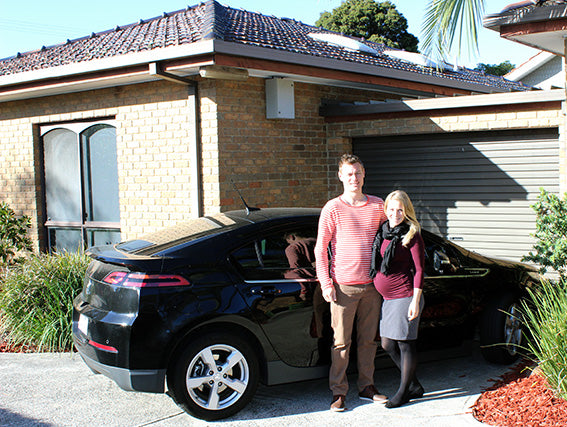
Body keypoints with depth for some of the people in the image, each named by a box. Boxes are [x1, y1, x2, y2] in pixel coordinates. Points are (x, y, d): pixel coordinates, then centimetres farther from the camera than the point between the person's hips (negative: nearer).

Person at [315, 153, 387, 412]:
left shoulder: (377, 206, 8)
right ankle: (339, 392, 12)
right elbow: (320, 250, -2)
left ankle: (367, 387, 24)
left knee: (368, 340, 11)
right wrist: (325, 283, -8)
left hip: (371, 285, 4)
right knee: (341, 342, 0)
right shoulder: (333, 209, -3)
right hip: (343, 286, -4)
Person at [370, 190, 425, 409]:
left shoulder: (412, 235, -9)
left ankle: (403, 391, 17)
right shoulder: (382, 232, 10)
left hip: (405, 297, -8)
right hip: (387, 298, 8)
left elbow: (419, 270, -10)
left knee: (405, 344, 2)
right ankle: (415, 386, 27)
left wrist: (415, 301, -15)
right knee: (388, 345, 11)